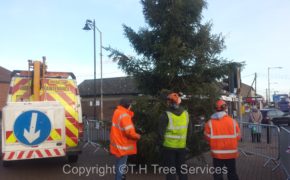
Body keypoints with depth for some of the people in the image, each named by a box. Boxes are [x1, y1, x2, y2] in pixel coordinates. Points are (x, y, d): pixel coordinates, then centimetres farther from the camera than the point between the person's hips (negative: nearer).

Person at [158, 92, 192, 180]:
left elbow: (161, 131, -13)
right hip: (182, 146, 5)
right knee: (181, 168, 19)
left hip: (169, 146, -4)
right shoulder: (186, 114, 2)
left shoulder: (166, 115, -15)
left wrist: (162, 142, 1)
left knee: (170, 169, 6)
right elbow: (189, 130, 9)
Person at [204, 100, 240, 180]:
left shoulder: (210, 123, -9)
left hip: (217, 153, -1)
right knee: (232, 173, 16)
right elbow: (238, 137, -1)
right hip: (231, 153, 1)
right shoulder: (233, 121, -7)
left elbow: (207, 137, -5)